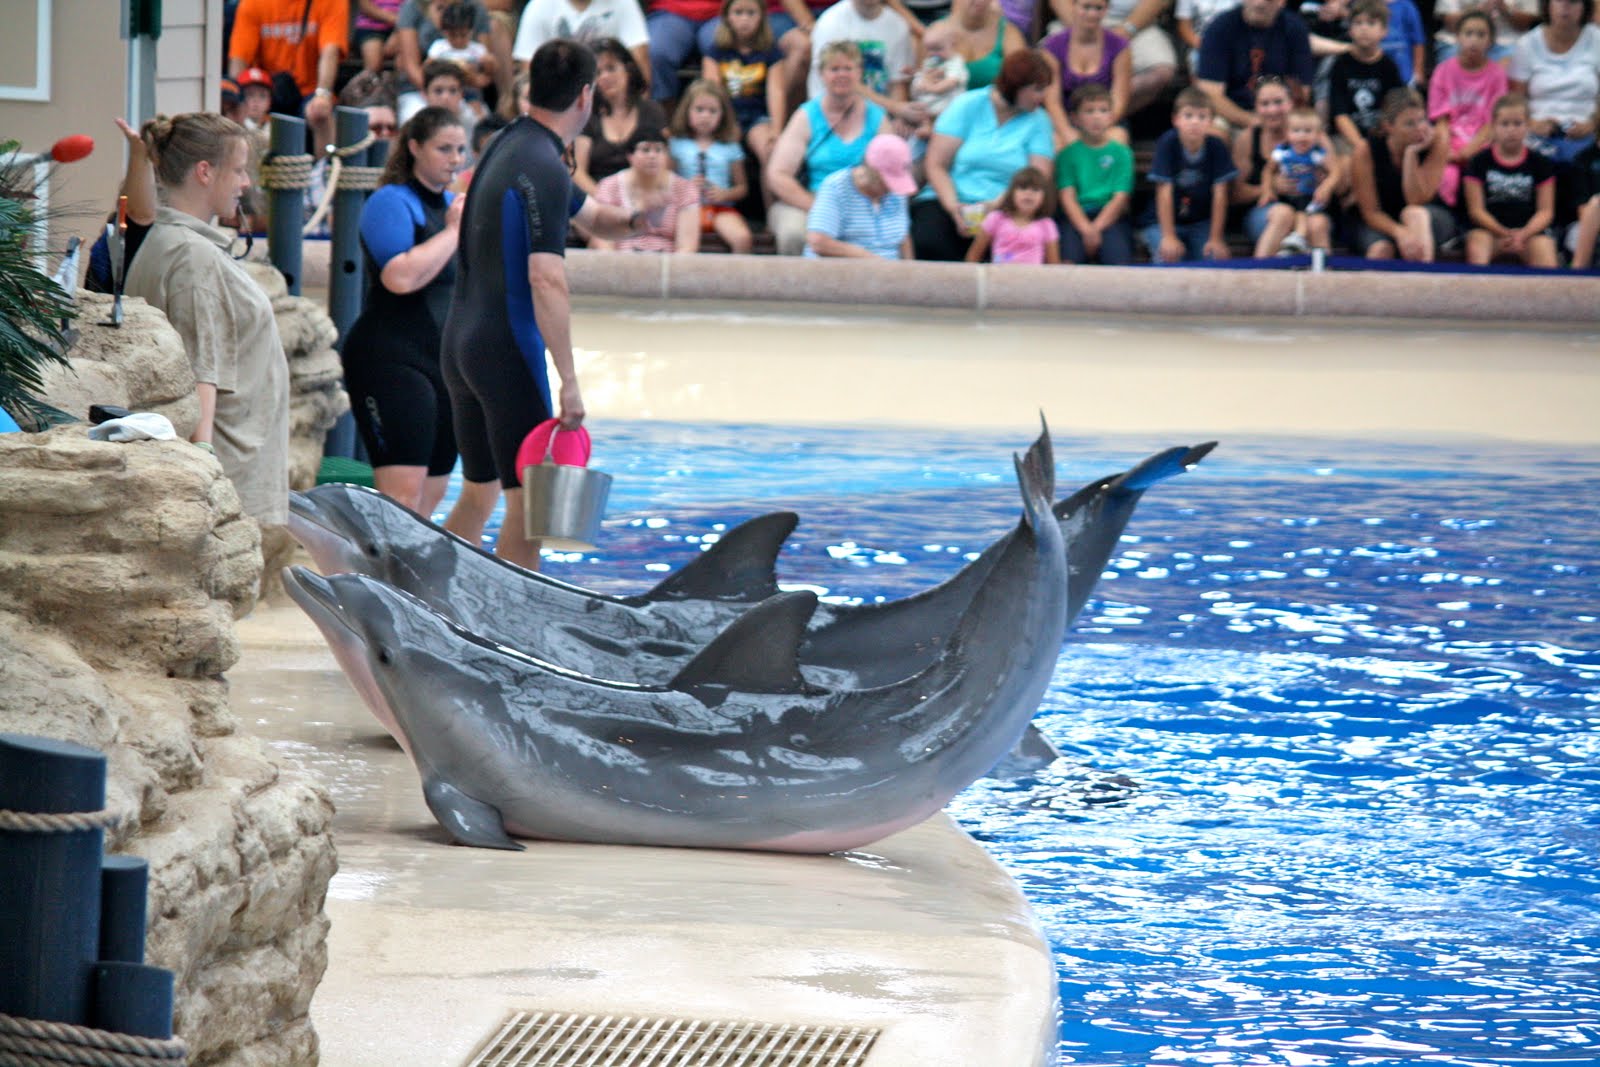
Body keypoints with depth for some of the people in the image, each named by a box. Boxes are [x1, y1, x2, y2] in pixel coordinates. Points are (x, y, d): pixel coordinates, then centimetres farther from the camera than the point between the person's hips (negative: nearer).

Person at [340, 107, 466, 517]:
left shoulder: (455, 204, 18)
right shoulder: (391, 203, -7)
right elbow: (401, 276, -25)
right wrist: (453, 230, -14)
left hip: (446, 363, 9)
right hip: (391, 361, -9)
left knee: (429, 499, 7)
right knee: (402, 492, -19)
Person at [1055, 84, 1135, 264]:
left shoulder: (1121, 153, 13)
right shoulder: (1067, 154, 14)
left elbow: (1121, 198, 4)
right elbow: (1067, 196, 4)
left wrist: (1096, 228, -10)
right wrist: (1085, 229, -13)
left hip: (1111, 217, 0)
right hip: (1076, 217, 0)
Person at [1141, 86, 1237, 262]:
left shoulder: (1216, 146, -11)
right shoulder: (1168, 143, -17)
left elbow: (1220, 194, -10)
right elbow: (1165, 192, -18)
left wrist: (1215, 240, -12)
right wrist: (1169, 237, -21)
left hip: (1201, 223, 2)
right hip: (1163, 222, -2)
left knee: (1215, 257, -20)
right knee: (1168, 257, -26)